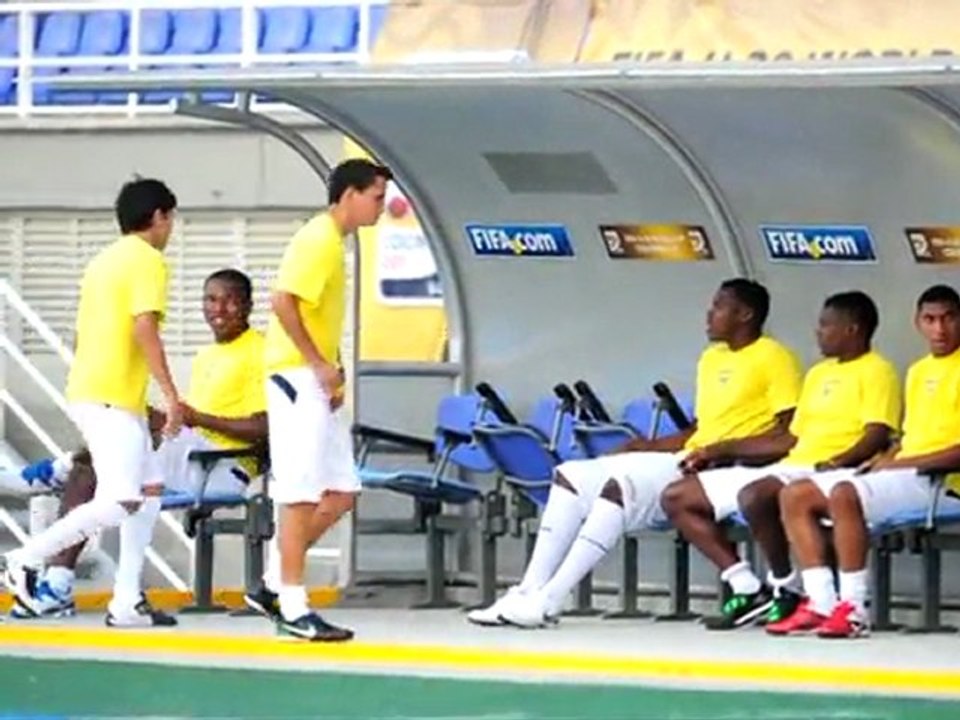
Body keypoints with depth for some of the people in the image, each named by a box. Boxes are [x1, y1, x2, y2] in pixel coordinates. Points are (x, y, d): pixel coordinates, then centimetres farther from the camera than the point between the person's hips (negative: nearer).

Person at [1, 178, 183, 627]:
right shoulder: (147, 260, -7)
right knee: (119, 501, -16)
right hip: (113, 399, -10)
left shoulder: (102, 262, 20)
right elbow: (144, 329, -18)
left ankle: (126, 602, 7)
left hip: (88, 392, 10)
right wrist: (171, 395, -19)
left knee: (147, 493, 11)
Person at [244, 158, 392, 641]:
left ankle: (273, 585, 15)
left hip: (318, 381, 10)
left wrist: (332, 369, 10)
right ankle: (293, 608, -5)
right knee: (302, 494, -8)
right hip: (297, 378, -10)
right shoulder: (318, 240, -13)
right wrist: (319, 363, -20)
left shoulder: (333, 242, 17)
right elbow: (283, 301, -22)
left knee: (340, 493, 9)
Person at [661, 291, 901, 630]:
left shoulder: (876, 372, -2)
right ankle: (748, 588, -3)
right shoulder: (818, 373, 25)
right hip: (788, 467, 10)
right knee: (677, 498, 3)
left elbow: (877, 436, -15)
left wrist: (840, 462, -32)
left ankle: (785, 588, -19)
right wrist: (723, 449, 22)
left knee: (754, 495, -40)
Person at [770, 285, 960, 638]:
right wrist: (888, 456, 3)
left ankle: (853, 609, -31)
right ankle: (821, 603, -13)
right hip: (901, 474, 9)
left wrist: (902, 462, -16)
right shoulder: (917, 372, 21)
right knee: (795, 495, -3)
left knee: (844, 494, -33)